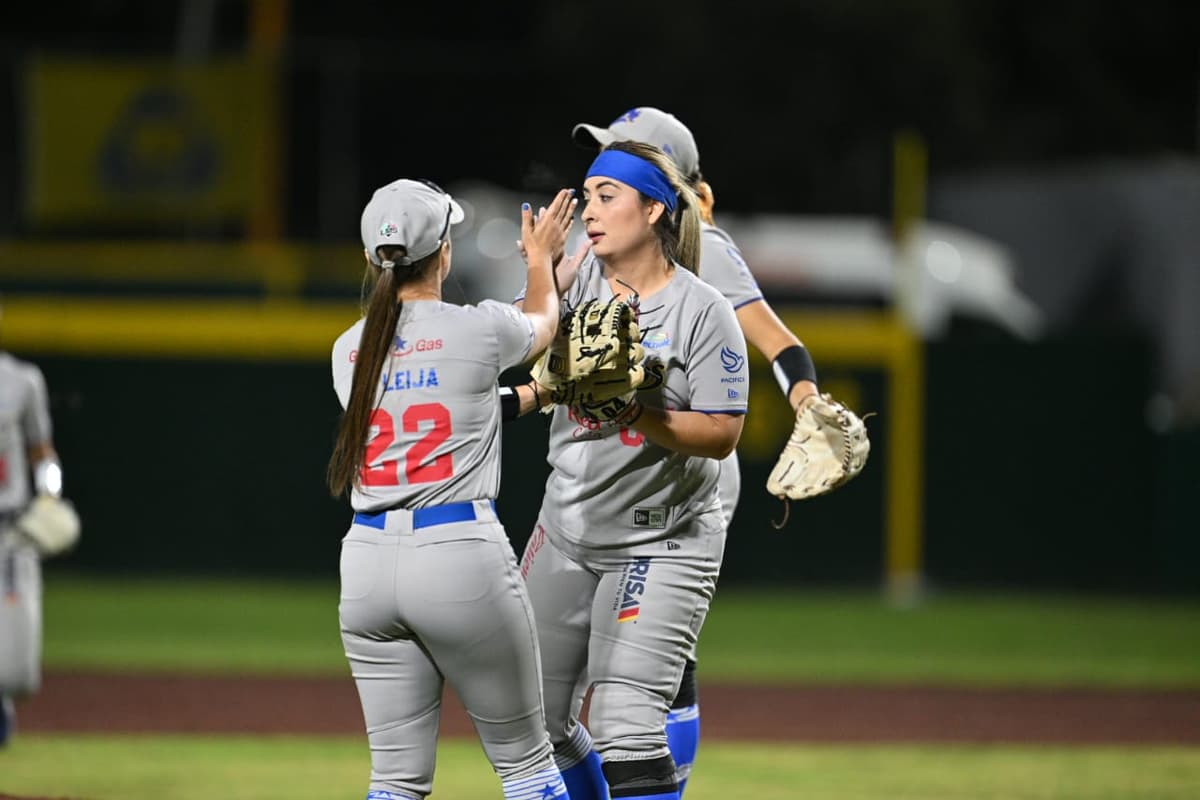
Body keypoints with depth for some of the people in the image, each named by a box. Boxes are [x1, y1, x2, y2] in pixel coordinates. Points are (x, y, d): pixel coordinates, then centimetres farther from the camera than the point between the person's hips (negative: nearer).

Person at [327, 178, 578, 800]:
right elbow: (543, 322, 18)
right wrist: (541, 259, 39)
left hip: (368, 560, 5)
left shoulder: (348, 351, 8)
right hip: (462, 556, -4)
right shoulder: (478, 329, -6)